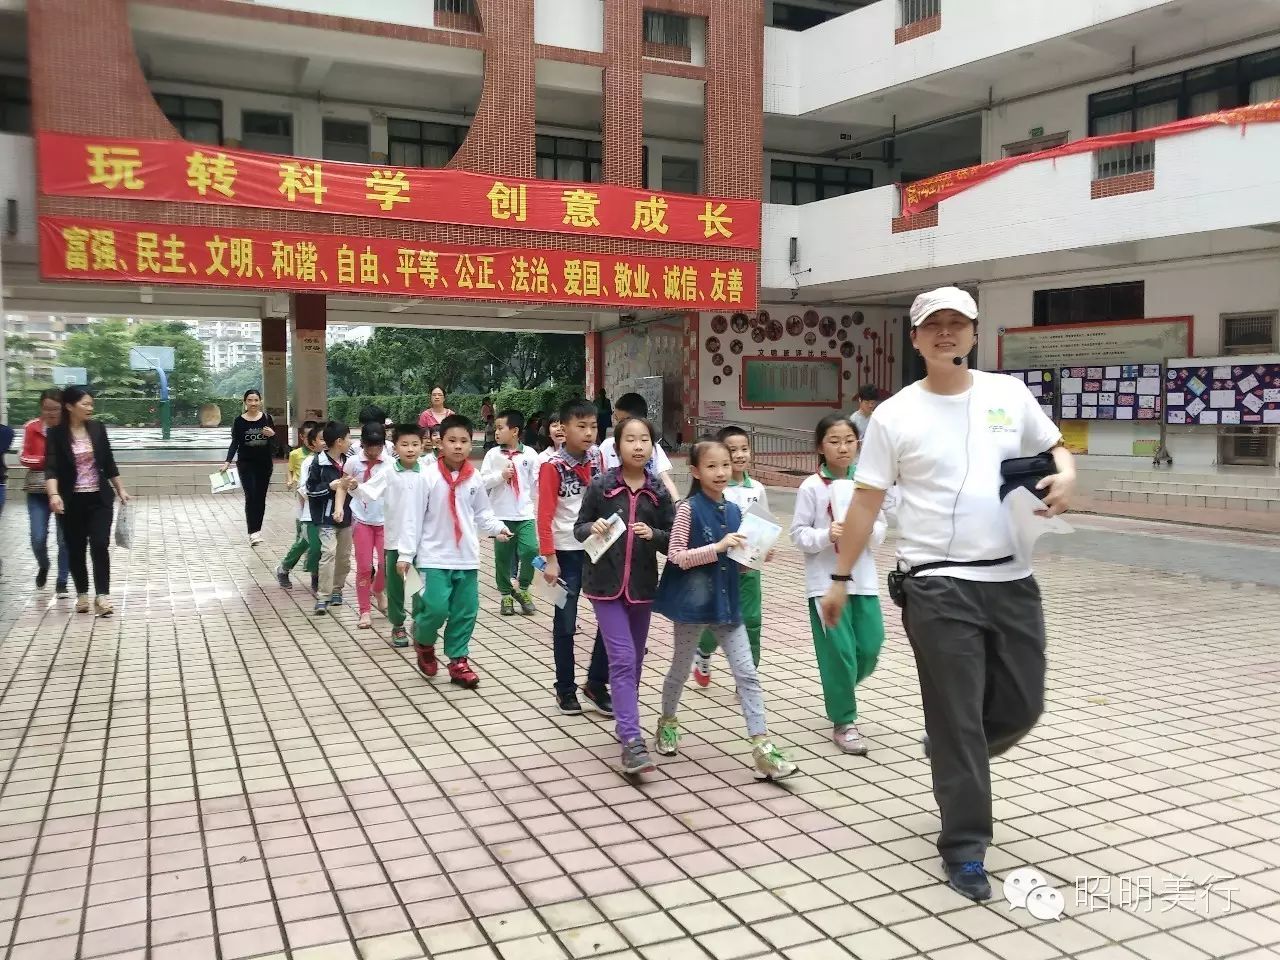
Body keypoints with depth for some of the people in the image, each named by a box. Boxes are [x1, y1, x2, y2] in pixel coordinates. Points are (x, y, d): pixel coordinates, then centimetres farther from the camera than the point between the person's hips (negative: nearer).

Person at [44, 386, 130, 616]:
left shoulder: (97, 428, 2)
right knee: (76, 549, 8)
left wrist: (121, 489, 12)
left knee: (100, 545, -8)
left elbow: (109, 463, 10)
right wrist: (54, 494, -32)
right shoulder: (56, 433, -7)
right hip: (72, 501, -1)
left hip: (100, 498, 1)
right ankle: (82, 594, 22)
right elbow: (51, 467, -17)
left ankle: (102, 596, -6)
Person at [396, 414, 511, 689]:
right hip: (434, 557, -4)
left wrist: (497, 528, -5)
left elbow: (482, 512, 14)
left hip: (466, 558, 4)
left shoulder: (475, 478, 1)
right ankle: (423, 640, 21)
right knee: (436, 608, -11)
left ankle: (458, 661, 21)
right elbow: (413, 517, -6)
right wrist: (405, 554, -6)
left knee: (465, 612, 7)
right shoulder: (429, 477, -9)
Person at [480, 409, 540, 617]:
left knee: (530, 550, -13)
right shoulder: (493, 454, 1)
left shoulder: (529, 454, 1)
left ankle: (522, 588, 9)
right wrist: (500, 476, -14)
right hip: (501, 514, 1)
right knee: (503, 556, 6)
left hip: (525, 514, -1)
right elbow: (482, 482, -2)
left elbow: (536, 483, 6)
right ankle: (506, 594, 23)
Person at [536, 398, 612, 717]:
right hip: (567, 552, -4)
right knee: (565, 624, 6)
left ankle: (596, 683, 18)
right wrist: (549, 559, -16)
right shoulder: (553, 466, -10)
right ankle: (566, 689, 20)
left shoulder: (597, 458, 4)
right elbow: (545, 515, -12)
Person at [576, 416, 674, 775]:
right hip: (605, 584, -3)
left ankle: (626, 722, 33)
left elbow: (672, 542, 4)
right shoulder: (600, 485, -5)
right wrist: (593, 528, -18)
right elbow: (578, 528, 3)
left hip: (642, 585, 3)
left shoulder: (659, 493, 0)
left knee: (635, 661, 15)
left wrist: (653, 534, -16)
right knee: (623, 659, -11)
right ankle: (632, 741, -13)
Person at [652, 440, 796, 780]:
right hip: (693, 602, -5)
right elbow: (676, 557, -16)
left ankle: (763, 748, -1)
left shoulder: (733, 510, 6)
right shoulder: (688, 508, -12)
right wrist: (718, 547, -24)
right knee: (681, 669, 15)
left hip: (726, 602, 5)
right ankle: (667, 723, 40)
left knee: (747, 674, -1)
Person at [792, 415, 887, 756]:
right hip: (826, 582, -4)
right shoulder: (811, 487, -6)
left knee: (870, 650, 7)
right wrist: (826, 536, -22)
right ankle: (843, 722, 14)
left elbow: (881, 526, 9)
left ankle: (839, 694, 36)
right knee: (839, 653, -1)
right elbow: (797, 534, -5)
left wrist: (869, 530, -12)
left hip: (863, 579, 4)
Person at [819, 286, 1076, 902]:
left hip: (1012, 580, 4)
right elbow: (866, 502, 0)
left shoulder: (1009, 394, 6)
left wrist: (1066, 477, -7)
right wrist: (840, 578, 1)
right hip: (938, 586, -4)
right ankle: (965, 849, 17)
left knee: (1022, 706, 12)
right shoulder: (895, 414, -3)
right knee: (958, 719, 1)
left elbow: (1055, 449, 17)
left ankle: (950, 754, 44)